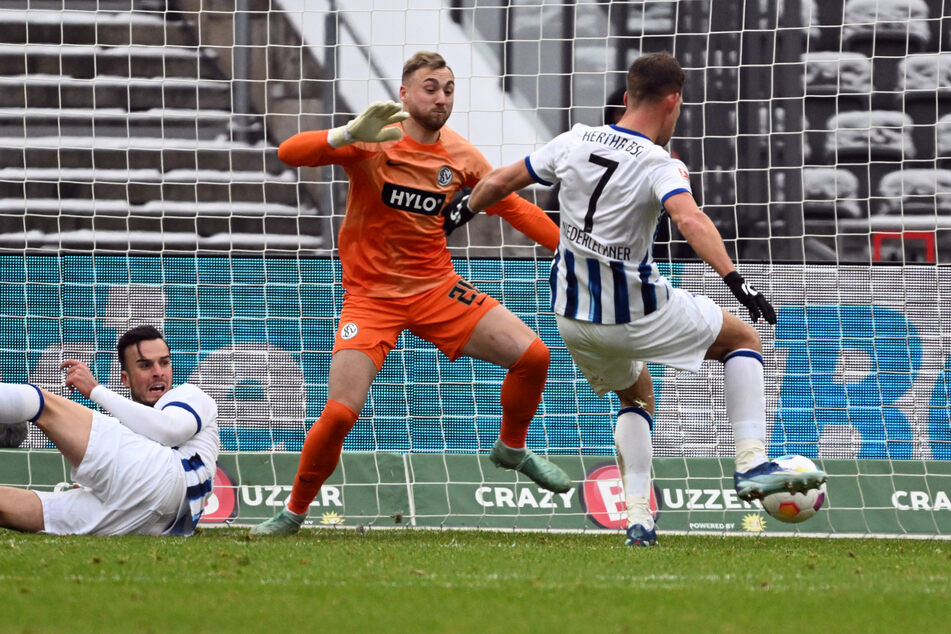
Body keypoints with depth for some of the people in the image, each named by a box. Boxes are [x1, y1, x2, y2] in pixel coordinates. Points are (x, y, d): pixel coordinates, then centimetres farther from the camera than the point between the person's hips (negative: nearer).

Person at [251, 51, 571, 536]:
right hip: (371, 295, -4)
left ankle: (512, 449, 22)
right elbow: (289, 153, -25)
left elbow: (514, 207, 11)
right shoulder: (373, 143, -14)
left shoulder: (461, 158, 0)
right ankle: (294, 511, 7)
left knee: (532, 355, -7)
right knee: (340, 413, -18)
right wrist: (351, 135, -41)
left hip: (436, 287, 4)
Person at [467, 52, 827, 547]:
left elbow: (499, 182, 7)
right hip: (636, 314, -6)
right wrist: (735, 280, -43)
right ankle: (752, 464, -2)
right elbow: (689, 218, -36)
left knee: (634, 394, 30)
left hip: (571, 315, 6)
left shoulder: (575, 143, -1)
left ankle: (638, 518, 15)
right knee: (744, 339, 13)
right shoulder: (659, 165, -17)